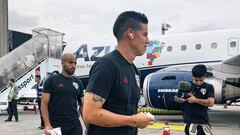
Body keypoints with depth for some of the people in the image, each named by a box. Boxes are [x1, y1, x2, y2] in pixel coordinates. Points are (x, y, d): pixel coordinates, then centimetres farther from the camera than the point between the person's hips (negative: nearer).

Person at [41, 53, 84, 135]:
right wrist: (47, 125, -19)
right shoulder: (51, 81, -3)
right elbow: (44, 104, -7)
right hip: (56, 127, -4)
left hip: (75, 126, 4)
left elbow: (82, 105, 12)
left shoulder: (78, 83, 9)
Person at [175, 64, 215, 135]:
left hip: (203, 119, 1)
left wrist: (195, 100, -13)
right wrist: (181, 99, -16)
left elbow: (211, 102, -11)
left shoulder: (209, 87, 0)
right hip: (190, 120, -1)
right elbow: (177, 98, 7)